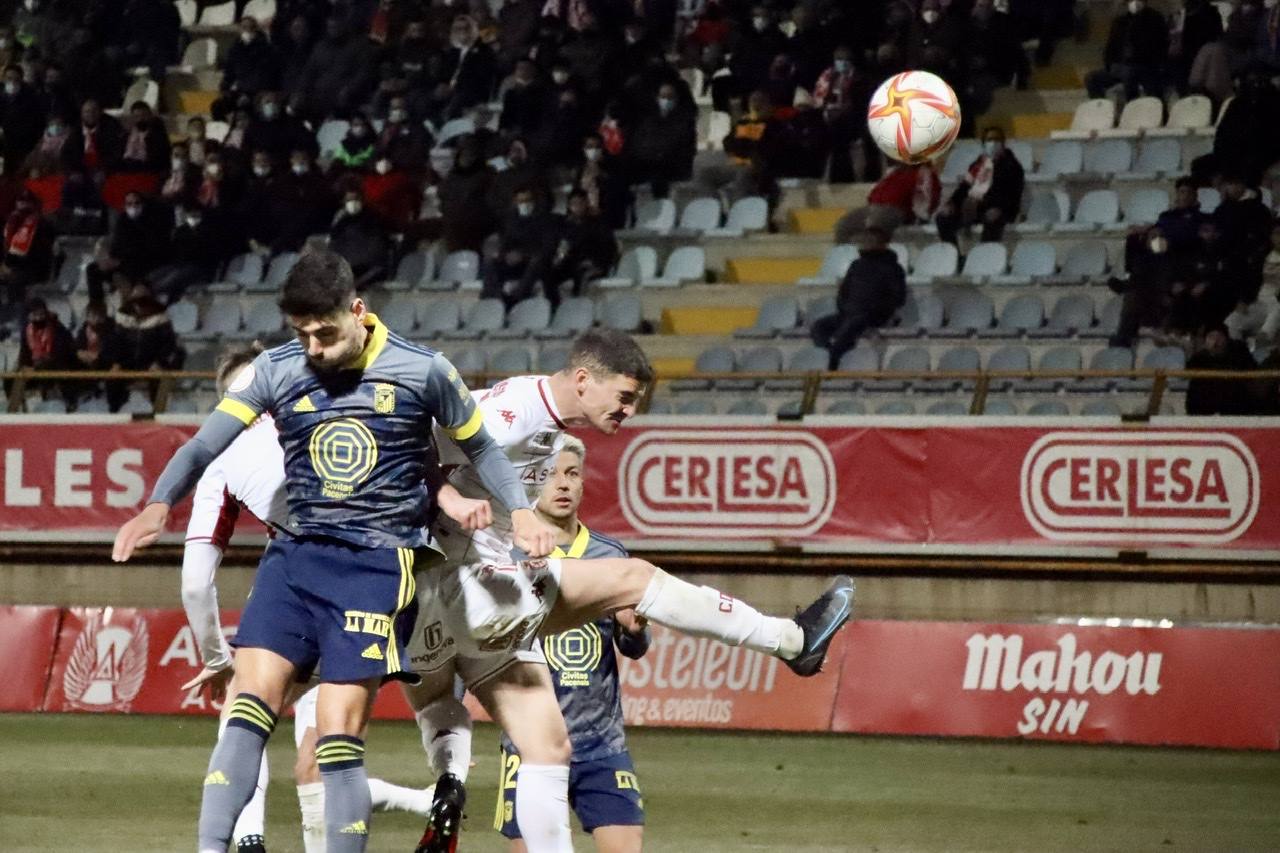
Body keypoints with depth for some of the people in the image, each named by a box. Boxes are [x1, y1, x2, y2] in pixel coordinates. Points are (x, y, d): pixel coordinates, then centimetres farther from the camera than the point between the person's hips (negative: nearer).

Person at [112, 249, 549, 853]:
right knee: (251, 702, -12)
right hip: (294, 555, 3)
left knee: (339, 732, -11)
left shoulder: (423, 371, -2)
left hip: (378, 566, -3)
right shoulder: (275, 372, 3)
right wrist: (159, 506, -21)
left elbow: (479, 446, 12)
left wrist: (520, 511, -2)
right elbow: (204, 444, -4)